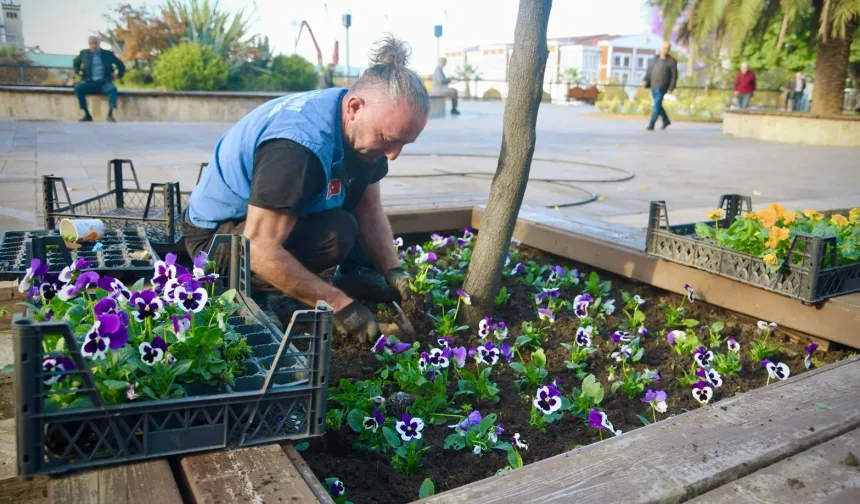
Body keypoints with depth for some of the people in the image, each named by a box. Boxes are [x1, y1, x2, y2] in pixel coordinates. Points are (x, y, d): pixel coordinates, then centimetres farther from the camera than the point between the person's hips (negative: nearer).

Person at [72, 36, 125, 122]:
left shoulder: (108, 54, 5)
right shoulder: (84, 53, 10)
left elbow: (121, 66, 15)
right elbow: (75, 63, 28)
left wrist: (119, 75, 2)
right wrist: (78, 71, 11)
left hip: (105, 83, -2)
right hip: (90, 83, 2)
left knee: (112, 88, -36)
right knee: (78, 87, -27)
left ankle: (110, 114, -32)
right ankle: (87, 114, -20)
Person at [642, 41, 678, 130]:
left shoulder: (672, 61, -6)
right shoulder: (655, 59, 9)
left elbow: (674, 76, -5)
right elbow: (649, 71, 11)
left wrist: (671, 89, -12)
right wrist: (645, 81, -5)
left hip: (662, 87, -6)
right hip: (654, 86, 6)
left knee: (656, 105, -12)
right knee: (657, 105, 15)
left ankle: (651, 125, -9)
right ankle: (666, 121, 34)